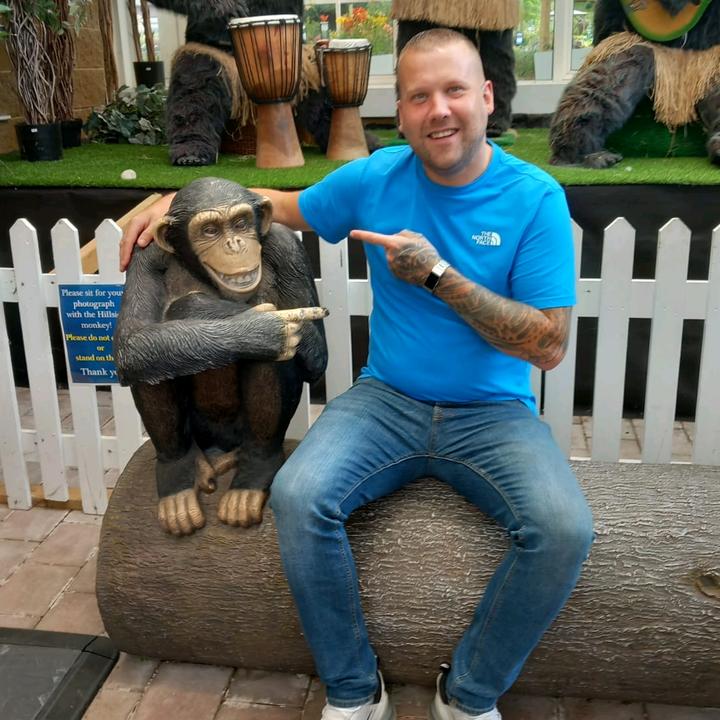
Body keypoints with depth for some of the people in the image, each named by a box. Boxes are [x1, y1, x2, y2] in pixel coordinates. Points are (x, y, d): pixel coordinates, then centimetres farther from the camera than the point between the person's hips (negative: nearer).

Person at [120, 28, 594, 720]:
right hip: (387, 399, 2)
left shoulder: (535, 197, -7)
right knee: (298, 498, -26)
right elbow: (284, 204, 19)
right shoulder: (377, 178, 1)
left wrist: (438, 274, -17)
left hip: (493, 411, -1)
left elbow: (549, 346, -11)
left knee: (563, 529, -29)